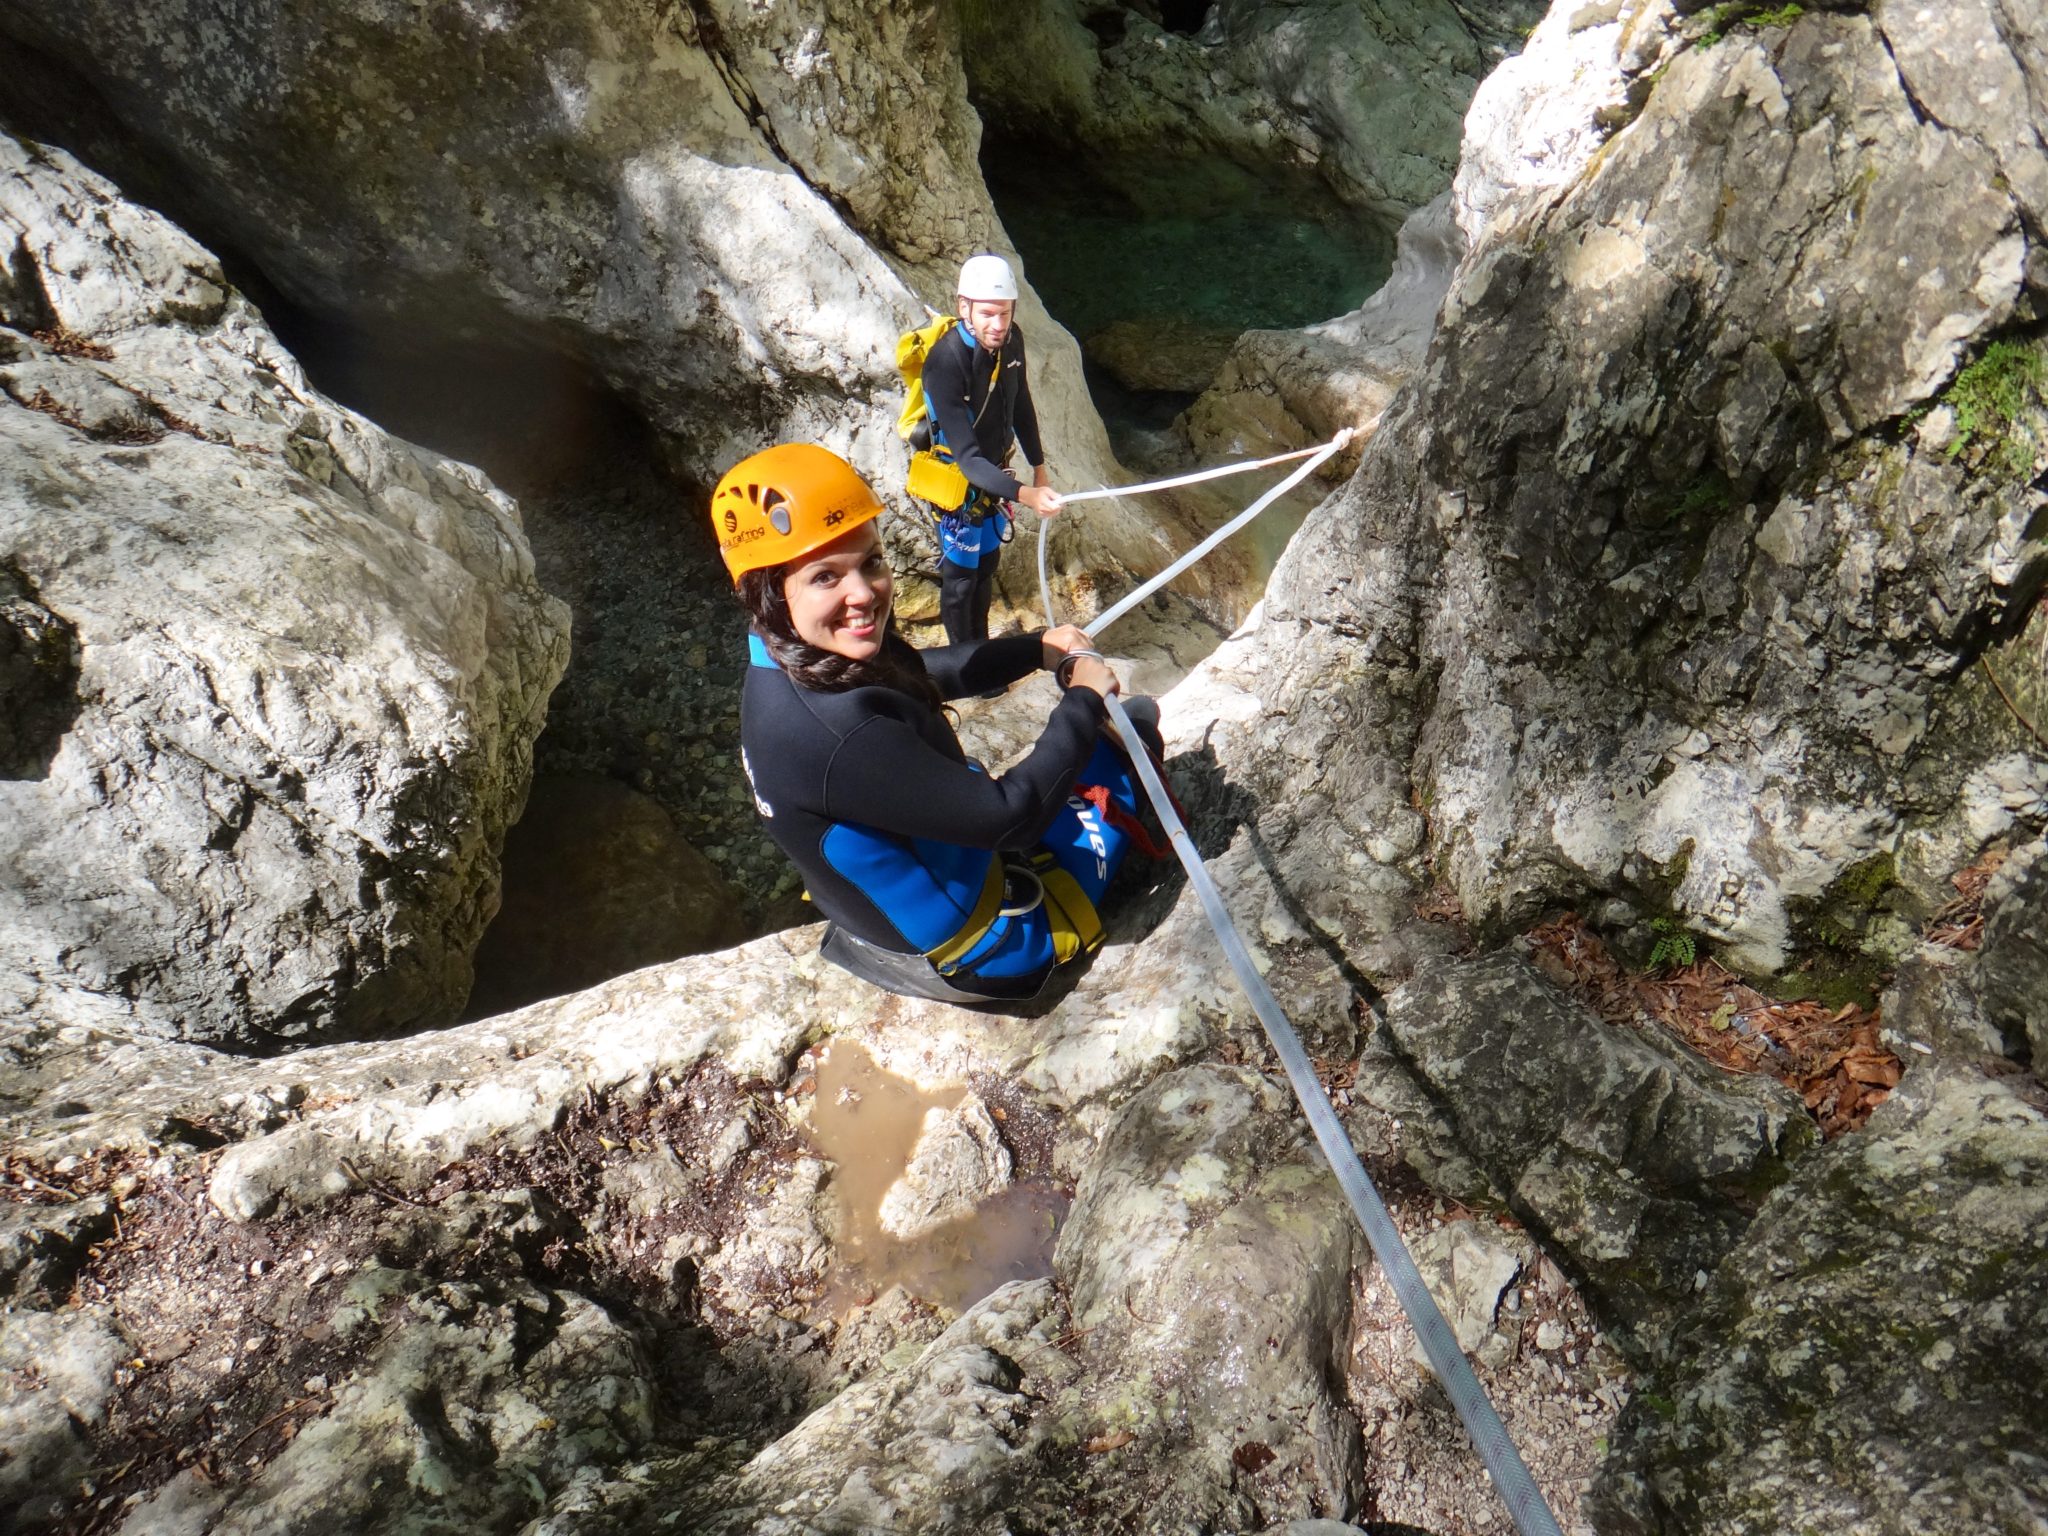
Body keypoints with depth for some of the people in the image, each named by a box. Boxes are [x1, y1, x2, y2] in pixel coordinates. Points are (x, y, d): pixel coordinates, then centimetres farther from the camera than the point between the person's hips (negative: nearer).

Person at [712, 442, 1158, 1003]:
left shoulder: (788, 663, -12)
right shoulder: (832, 732, -41)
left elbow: (924, 672, 8)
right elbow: (1007, 816, -32)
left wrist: (1038, 647, 5)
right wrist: (1085, 699, -18)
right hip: (970, 953, -8)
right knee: (1126, 735, 11)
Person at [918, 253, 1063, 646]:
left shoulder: (1011, 340, -13)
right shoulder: (946, 362, -33)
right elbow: (967, 457, -38)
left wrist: (1038, 467, 12)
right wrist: (1025, 494, -48)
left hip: (996, 473, 7)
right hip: (959, 482, -6)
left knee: (987, 566, 22)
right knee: (960, 576, 8)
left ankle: (982, 646, 42)